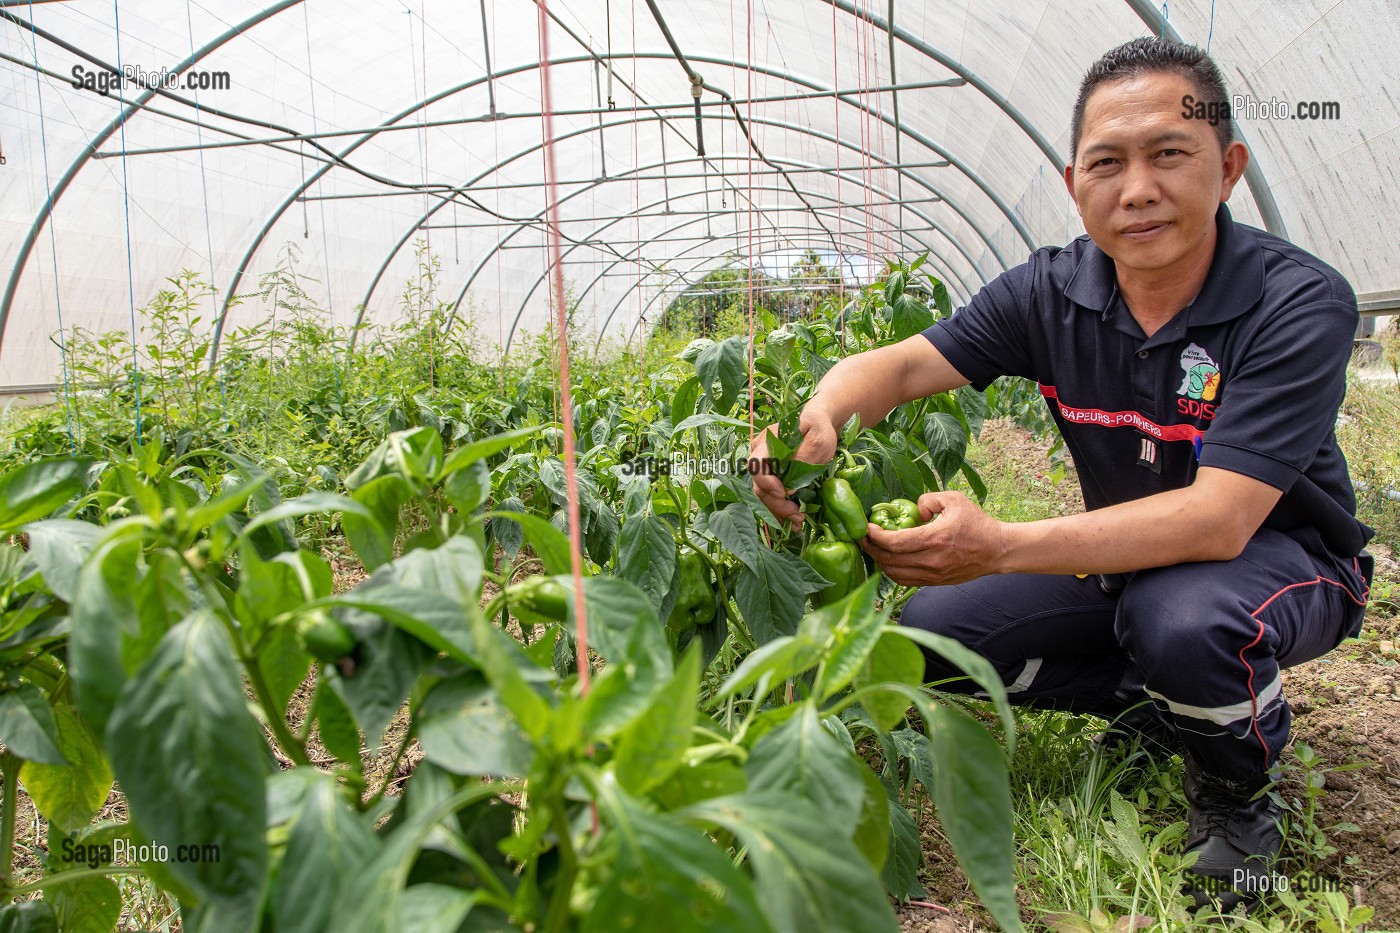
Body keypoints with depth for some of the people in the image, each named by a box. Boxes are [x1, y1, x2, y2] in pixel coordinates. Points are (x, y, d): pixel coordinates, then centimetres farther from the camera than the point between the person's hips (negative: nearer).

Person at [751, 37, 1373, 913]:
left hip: (1281, 554, -4)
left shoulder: (1300, 303, -26)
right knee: (934, 630, -11)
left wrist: (1000, 547, -48)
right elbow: (903, 362, -16)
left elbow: (1219, 518, -36)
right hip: (1129, 553, 5)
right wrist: (820, 415, -42)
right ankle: (1153, 706, 9)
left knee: (1183, 620, -39)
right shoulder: (1051, 293, -12)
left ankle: (1239, 792, -3)